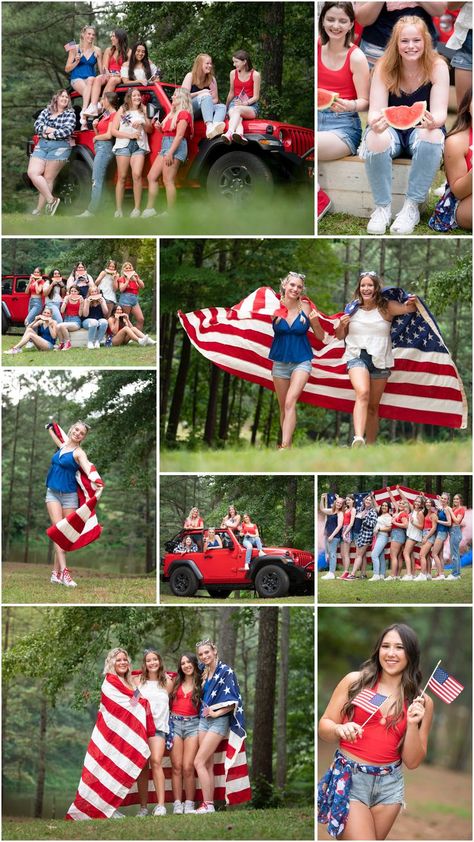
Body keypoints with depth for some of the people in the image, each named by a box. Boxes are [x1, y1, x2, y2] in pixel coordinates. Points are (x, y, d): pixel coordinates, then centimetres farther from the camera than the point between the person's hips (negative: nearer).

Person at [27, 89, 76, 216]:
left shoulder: (70, 114, 4)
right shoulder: (46, 111, 15)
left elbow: (68, 130, -10)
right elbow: (37, 125, 4)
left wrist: (50, 133, -9)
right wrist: (48, 129, -15)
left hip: (60, 147, -4)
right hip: (41, 145, 4)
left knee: (48, 179, -6)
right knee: (32, 173, -11)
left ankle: (39, 210, -2)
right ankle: (51, 200, -4)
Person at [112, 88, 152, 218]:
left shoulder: (143, 111, 16)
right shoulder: (122, 110, 11)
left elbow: (150, 130, 17)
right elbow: (113, 131, 5)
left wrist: (142, 124, -4)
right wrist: (130, 135, -8)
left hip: (139, 145, 1)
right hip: (123, 145, -1)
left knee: (137, 174, -18)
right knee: (122, 177, -6)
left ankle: (137, 208, -17)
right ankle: (119, 209, -5)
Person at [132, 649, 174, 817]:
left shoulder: (167, 682, 11)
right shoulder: (137, 681, 9)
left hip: (159, 726, -1)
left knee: (156, 761, -19)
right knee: (142, 766, -3)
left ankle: (161, 805, -22)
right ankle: (143, 807, 2)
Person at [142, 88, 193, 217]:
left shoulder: (184, 114, -8)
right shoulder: (172, 113, 20)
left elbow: (179, 135, -16)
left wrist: (170, 153, -22)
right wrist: (160, 127, 5)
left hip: (176, 146, -10)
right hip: (165, 145, 10)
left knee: (168, 180, -12)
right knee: (152, 177, 6)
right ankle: (149, 209, 5)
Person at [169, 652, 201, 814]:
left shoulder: (201, 684, 7)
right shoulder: (175, 682, 13)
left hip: (192, 724, -2)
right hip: (174, 723, 2)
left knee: (188, 767, -9)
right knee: (176, 766, -4)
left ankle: (189, 804, -3)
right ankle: (177, 804, -2)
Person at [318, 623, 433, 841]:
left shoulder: (422, 702, 1)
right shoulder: (355, 681, -3)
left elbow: (412, 761, 1)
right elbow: (324, 726, 2)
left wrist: (413, 724, -14)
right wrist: (340, 730, -19)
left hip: (389, 786, 3)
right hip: (350, 779, -2)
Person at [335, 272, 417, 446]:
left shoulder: (386, 308, 2)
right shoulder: (353, 309, 7)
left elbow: (409, 309, -12)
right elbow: (340, 336, 17)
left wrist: (412, 303, -35)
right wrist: (342, 325, -5)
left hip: (380, 361, 1)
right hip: (357, 357, -1)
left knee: (373, 406, 8)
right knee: (362, 393, -26)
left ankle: (371, 445, 19)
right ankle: (358, 439, -42)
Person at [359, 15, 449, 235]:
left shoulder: (437, 66, -12)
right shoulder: (384, 68, -10)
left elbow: (440, 113, -17)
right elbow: (376, 110, -15)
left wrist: (433, 122, -43)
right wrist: (376, 123, -41)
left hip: (421, 131, 0)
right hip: (392, 131, 0)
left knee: (432, 135, -36)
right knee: (375, 140, -35)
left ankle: (412, 206, -24)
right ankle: (382, 207, -19)